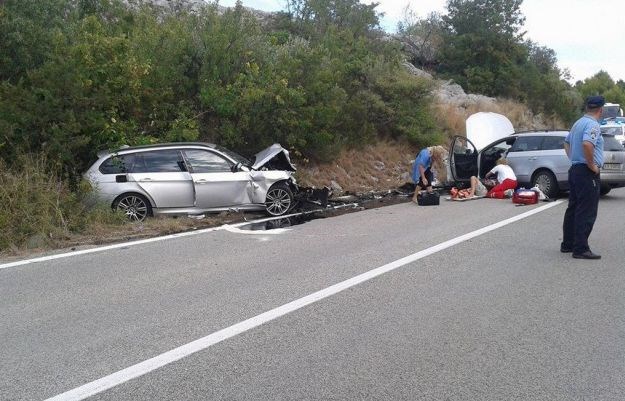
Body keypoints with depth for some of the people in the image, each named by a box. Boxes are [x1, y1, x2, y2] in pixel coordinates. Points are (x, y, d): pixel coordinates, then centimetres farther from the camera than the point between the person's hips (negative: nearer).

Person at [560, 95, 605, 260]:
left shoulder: (578, 123, 14)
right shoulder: (593, 125, -15)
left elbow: (567, 143, 26)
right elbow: (587, 144, -32)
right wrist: (592, 165, -21)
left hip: (574, 169, 10)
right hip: (587, 172, -10)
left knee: (573, 209, 14)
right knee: (587, 212, -7)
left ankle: (567, 244, 21)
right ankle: (581, 249, -7)